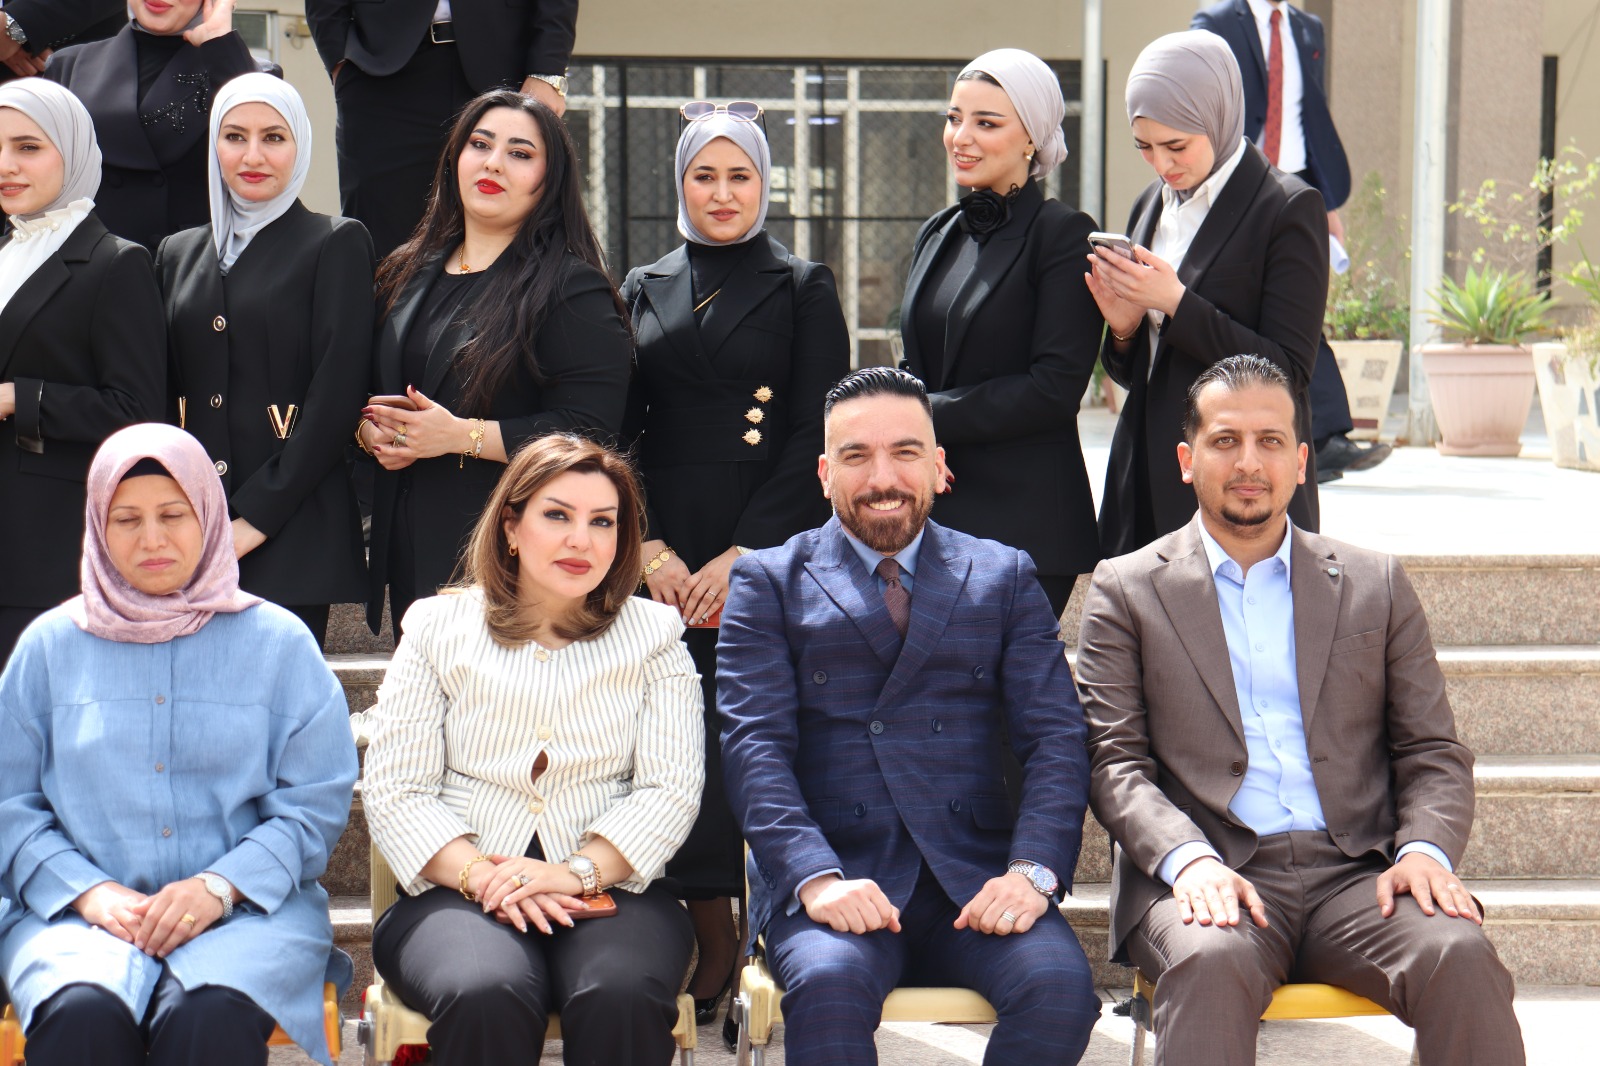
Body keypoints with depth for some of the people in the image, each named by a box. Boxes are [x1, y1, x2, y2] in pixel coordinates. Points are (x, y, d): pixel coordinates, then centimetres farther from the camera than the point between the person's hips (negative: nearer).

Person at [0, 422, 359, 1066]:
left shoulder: (278, 643, 9)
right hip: (85, 911, 1)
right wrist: (89, 891, -8)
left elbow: (317, 802, 4)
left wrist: (221, 886, -12)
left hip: (247, 908, -1)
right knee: (80, 1014, -33)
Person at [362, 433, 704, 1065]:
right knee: (486, 996, -35)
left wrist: (579, 872, -14)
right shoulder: (439, 628, 11)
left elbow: (672, 787, 2)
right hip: (460, 889, 0)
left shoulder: (651, 635, 12)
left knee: (621, 997, -34)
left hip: (609, 887, 1)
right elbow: (393, 790, 3)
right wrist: (479, 875, -14)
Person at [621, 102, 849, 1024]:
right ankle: (710, 942, 7)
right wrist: (649, 547, -2)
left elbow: (816, 437, -2)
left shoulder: (803, 289, 6)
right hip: (665, 557, 3)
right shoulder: (646, 290, 16)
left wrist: (744, 553, -10)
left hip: (772, 553, -3)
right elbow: (619, 430, 12)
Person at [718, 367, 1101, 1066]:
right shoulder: (769, 582, 12)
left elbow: (1056, 738, 8)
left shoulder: (1004, 576, 18)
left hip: (976, 879, 2)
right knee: (829, 986, -35)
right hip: (830, 880, -2)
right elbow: (754, 746, 0)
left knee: (1059, 987, -28)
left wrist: (1033, 870, -11)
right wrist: (816, 878, -18)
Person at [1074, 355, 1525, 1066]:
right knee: (1212, 962, -37)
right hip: (1209, 875, -2)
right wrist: (1188, 859, -16)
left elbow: (1434, 753, 15)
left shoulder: (1376, 585, 18)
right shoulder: (1127, 590, 12)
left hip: (1355, 873, 2)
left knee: (1461, 956, -28)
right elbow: (1113, 761, 3)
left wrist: (1425, 849, -7)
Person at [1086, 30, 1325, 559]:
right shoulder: (1151, 206, 13)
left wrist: (1177, 305, -17)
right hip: (1148, 478, 6)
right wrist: (1123, 326, -5)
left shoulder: (1288, 207, -7)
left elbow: (1289, 371, -12)